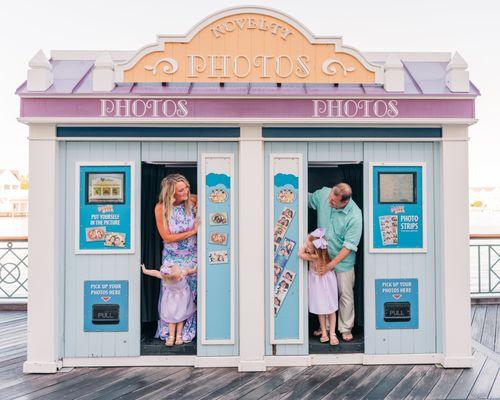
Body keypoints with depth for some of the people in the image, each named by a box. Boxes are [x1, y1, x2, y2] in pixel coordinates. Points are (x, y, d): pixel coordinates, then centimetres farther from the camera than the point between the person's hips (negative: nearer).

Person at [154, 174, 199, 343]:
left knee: (190, 293, 7)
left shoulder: (193, 201, -12)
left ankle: (188, 333, 23)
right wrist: (193, 231, -17)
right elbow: (167, 238, -14)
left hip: (192, 257, 1)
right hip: (171, 258, -1)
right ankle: (166, 332, 25)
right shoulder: (161, 208, -15)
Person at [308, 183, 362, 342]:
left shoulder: (354, 217, -27)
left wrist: (331, 265, -24)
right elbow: (306, 200, 7)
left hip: (342, 261, -4)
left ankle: (346, 329, 28)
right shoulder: (323, 194, -15)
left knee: (345, 295, 9)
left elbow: (348, 247, -23)